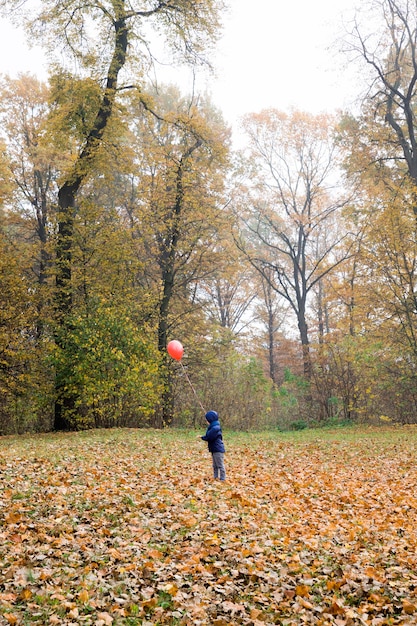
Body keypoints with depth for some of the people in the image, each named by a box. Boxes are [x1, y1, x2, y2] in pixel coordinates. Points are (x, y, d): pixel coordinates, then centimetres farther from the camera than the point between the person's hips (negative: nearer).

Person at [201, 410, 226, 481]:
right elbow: (209, 436, 16)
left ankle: (222, 479, 0)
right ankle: (215, 477, 27)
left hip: (218, 449, -11)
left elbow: (208, 437, -21)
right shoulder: (213, 426, 12)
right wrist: (204, 437, -1)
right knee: (215, 466, 18)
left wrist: (202, 437, -6)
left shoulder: (215, 428, -20)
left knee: (220, 465, -4)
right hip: (214, 449, 11)